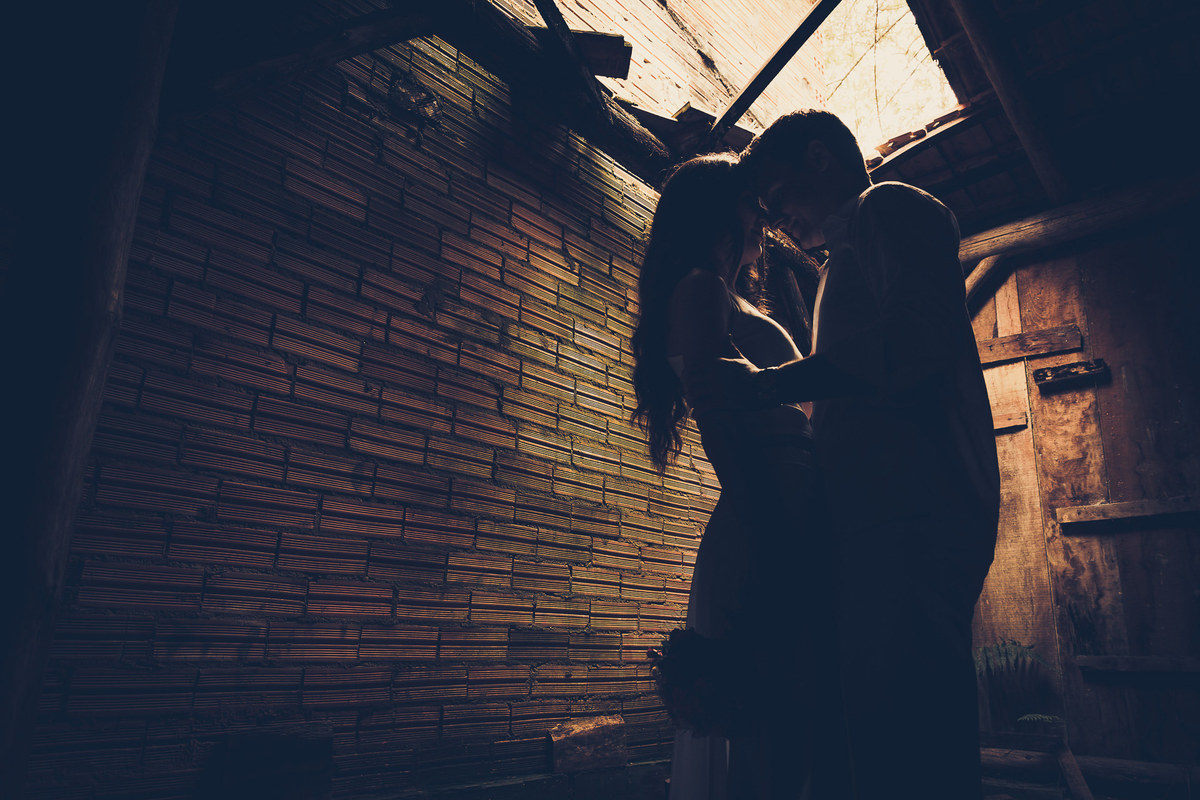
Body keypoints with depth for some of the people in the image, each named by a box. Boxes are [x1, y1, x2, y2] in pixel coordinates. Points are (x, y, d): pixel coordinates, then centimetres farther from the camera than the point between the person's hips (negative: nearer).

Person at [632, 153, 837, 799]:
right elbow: (716, 410, -15)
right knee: (764, 742, -8)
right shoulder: (701, 288, -1)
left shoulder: (723, 299, 28)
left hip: (788, 538, 10)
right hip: (765, 542, -10)